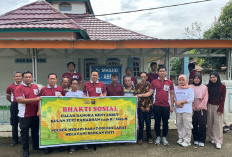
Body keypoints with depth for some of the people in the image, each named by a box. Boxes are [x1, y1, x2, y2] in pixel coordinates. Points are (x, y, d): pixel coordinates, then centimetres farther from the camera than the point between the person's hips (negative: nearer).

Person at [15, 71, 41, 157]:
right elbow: (19, 100, -19)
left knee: (35, 131, 16)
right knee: (24, 132, 4)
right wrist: (34, 99, -22)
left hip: (35, 114, 5)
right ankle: (25, 149, 18)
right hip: (25, 115, -5)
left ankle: (36, 146, 33)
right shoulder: (19, 88, -7)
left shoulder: (36, 86, 11)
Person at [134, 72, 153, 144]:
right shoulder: (137, 86, 5)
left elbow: (151, 96, 2)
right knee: (141, 123, 1)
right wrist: (140, 106, -4)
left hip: (147, 107, 0)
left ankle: (149, 137, 19)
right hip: (140, 107, 0)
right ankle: (140, 138, 13)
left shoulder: (149, 85, 4)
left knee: (148, 122, 4)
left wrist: (149, 106, -6)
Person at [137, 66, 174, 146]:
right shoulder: (154, 82, 4)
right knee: (157, 122, 8)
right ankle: (158, 137, 24)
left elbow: (172, 94, 7)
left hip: (166, 106, 0)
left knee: (165, 122, 8)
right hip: (157, 105, 0)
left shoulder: (170, 82, 4)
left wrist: (172, 105, 4)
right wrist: (141, 95, -11)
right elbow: (150, 92, 3)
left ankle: (164, 137, 24)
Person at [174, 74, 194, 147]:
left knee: (187, 125, -5)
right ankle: (181, 138, 23)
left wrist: (180, 102, -12)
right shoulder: (176, 88, 13)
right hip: (178, 110, 4)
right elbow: (173, 97, 10)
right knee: (179, 124, 9)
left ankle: (187, 140, 4)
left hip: (187, 110, -4)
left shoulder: (190, 89, 0)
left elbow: (191, 99, -9)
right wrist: (176, 102, -11)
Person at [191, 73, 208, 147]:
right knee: (194, 125, 4)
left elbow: (205, 98, 1)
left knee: (202, 125, -2)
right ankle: (196, 139, 18)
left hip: (202, 109, -1)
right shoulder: (190, 87, 5)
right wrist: (193, 107, -7)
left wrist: (200, 106, -8)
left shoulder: (204, 87, 4)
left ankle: (202, 140, 9)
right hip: (193, 109, 1)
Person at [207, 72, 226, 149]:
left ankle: (218, 141, 2)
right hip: (209, 106, 2)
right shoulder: (208, 86, 3)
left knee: (218, 123, -2)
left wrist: (220, 108, -7)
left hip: (218, 106, -2)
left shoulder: (222, 86, -2)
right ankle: (212, 138, 18)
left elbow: (223, 99, -1)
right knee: (210, 123, 5)